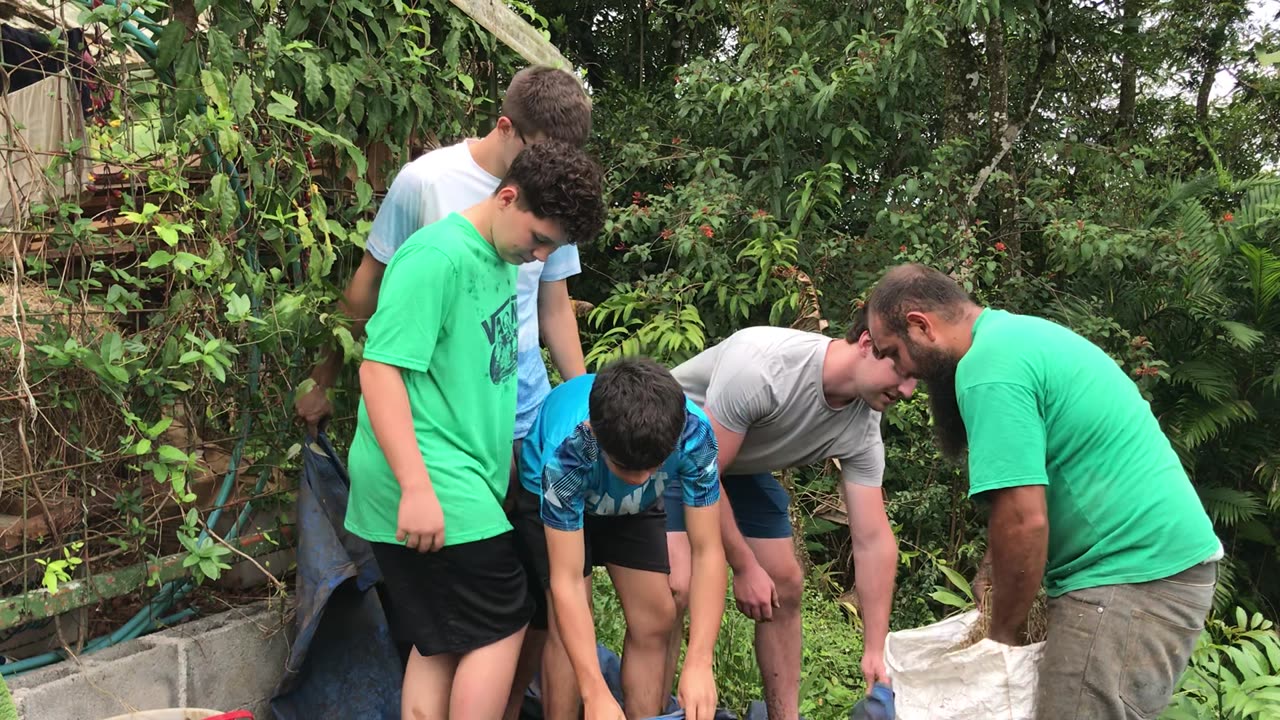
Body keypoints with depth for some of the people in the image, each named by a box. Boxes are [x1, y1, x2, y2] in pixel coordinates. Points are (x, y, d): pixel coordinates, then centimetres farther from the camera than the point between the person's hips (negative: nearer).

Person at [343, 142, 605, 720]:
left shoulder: (505, 259, 13)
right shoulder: (437, 257, -16)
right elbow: (380, 368, -20)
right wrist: (417, 489, -24)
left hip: (465, 484, 9)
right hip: (433, 494, -9)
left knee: (440, 643, 13)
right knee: (502, 626, -1)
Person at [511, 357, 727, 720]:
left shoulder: (694, 433, -37)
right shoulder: (567, 450, -42)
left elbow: (707, 550, -32)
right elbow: (567, 581, -38)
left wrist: (699, 664, -40)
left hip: (635, 505, 3)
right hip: (550, 496, -2)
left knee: (656, 618, -5)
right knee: (570, 626, -16)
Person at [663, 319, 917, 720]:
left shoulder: (862, 428, -17)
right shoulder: (762, 366, -39)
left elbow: (873, 539, -13)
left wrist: (875, 651, -16)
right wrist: (744, 568, -23)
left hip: (743, 466, 7)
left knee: (785, 586, 3)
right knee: (675, 587, -23)